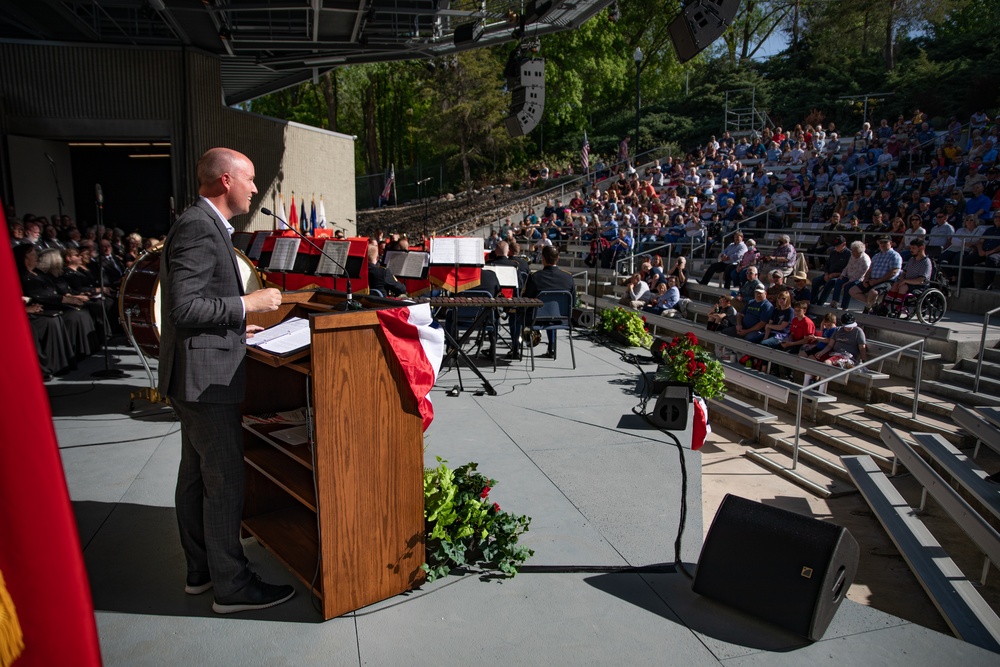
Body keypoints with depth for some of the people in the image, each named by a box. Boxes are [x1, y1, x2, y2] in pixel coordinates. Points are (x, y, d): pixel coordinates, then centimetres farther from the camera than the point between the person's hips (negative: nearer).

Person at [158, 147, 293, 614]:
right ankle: (231, 585, 12)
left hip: (196, 377, 11)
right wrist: (247, 304, -19)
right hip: (206, 377, -11)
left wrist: (235, 326, 18)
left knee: (195, 475, 18)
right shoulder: (199, 228, -18)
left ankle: (200, 570, 33)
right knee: (224, 483, -1)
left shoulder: (204, 225, 15)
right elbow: (183, 307, -25)